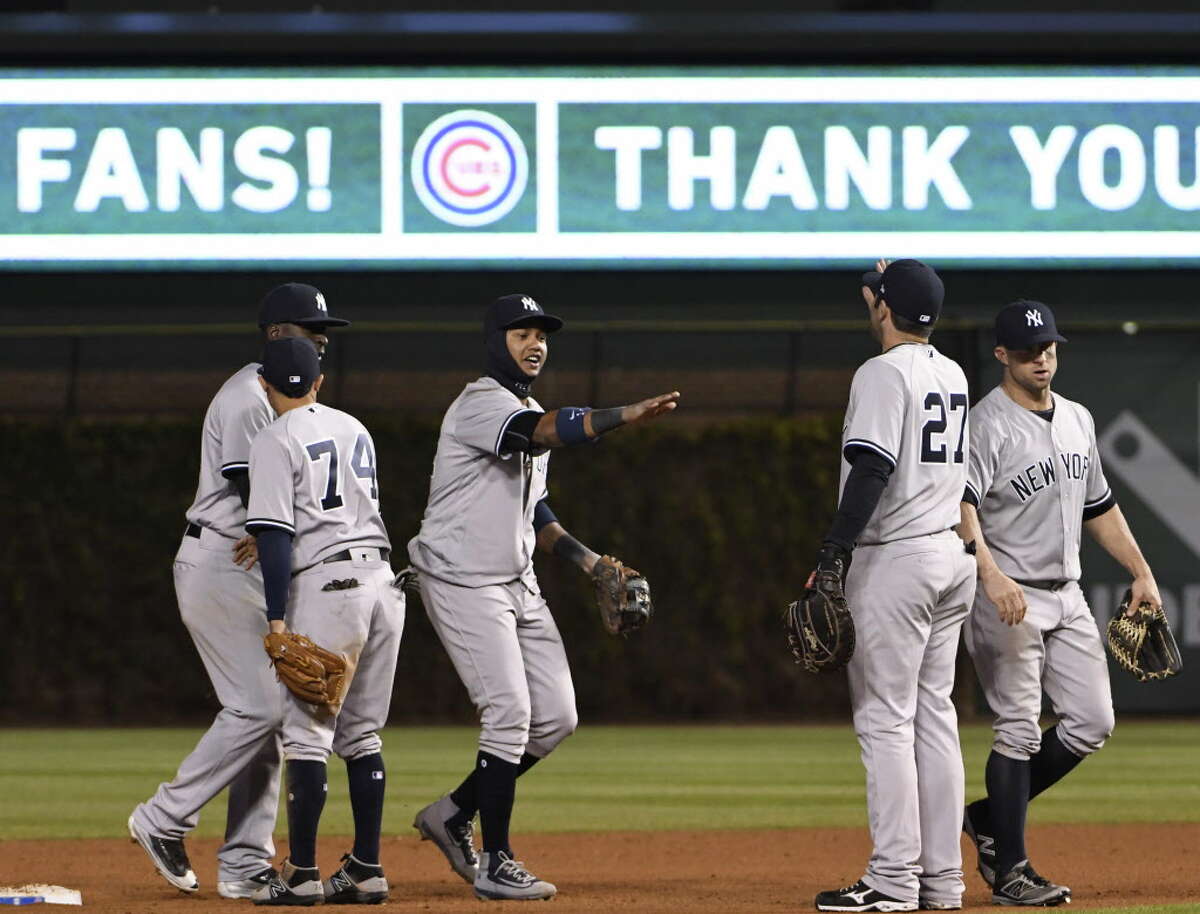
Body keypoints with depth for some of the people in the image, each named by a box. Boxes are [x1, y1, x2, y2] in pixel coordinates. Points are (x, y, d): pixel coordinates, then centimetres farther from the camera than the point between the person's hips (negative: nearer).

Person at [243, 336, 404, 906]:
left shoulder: (277, 442, -5)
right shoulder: (354, 430, 17)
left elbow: (276, 535, -12)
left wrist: (277, 617, -14)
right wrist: (265, 541, 30)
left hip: (327, 582, -7)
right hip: (382, 578, 7)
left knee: (307, 730, -5)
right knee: (361, 732, 12)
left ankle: (301, 873, -7)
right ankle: (366, 869, 10)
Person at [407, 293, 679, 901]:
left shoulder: (526, 413, 17)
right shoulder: (481, 405, -15)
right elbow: (545, 431, -36)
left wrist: (587, 560, 11)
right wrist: (625, 416, -47)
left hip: (517, 585, 9)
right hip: (463, 583, -9)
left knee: (555, 718, 5)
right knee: (509, 713, -14)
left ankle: (454, 814, 20)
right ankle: (496, 864, -6)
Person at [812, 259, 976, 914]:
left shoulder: (882, 373, -12)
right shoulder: (952, 374, 13)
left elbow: (872, 472, -20)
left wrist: (830, 558, -21)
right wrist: (882, 294, 39)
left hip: (893, 559, -8)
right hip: (953, 556, 8)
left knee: (885, 718, -7)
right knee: (933, 713, 11)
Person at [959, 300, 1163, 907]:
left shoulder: (1078, 420, 14)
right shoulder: (987, 424, -12)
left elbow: (1099, 505, 24)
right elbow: (961, 507, -26)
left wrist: (1141, 573, 18)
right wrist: (992, 575, -40)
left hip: (1067, 599, 8)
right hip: (1007, 600, -8)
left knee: (1091, 723, 5)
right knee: (1019, 730, -7)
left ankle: (991, 818, 19)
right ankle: (1010, 871, -1)